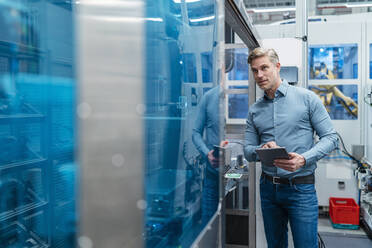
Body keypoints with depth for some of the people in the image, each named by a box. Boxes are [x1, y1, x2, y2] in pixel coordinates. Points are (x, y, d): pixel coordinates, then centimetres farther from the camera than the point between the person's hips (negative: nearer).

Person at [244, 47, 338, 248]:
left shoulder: (306, 98, -4)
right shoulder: (254, 110, 7)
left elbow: (330, 137, -6)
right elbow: (248, 151, 7)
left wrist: (303, 159, -22)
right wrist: (261, 150, -17)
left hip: (300, 188, -4)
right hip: (268, 187, 4)